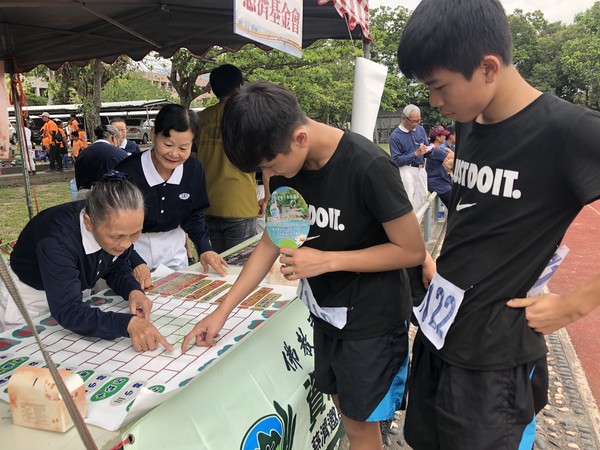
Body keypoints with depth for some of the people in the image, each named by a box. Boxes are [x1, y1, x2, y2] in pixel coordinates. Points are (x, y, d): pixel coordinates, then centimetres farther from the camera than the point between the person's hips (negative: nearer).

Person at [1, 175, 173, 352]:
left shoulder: (118, 227, -22)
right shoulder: (57, 239, -40)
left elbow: (117, 267, -5)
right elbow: (68, 311, -43)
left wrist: (133, 291, -26)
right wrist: (127, 323, -55)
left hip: (74, 294, 5)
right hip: (28, 302, -5)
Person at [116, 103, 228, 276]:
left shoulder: (194, 169, -12)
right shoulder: (127, 171, -24)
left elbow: (194, 216, 2)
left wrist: (204, 248, -11)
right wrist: (135, 262, -29)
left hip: (173, 248, 4)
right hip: (133, 247, -3)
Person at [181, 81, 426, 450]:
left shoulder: (368, 167, -28)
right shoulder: (286, 166, -7)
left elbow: (413, 251, -19)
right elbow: (271, 242, 1)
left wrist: (326, 260, -25)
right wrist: (223, 311, -2)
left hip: (371, 317, -6)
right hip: (326, 308, 6)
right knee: (344, 407, 20)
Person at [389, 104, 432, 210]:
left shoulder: (420, 129, 6)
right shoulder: (395, 136, -11)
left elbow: (427, 148, 16)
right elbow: (396, 160, -15)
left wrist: (428, 150, -9)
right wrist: (415, 154, -21)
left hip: (421, 170, 6)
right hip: (407, 172, -6)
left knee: (423, 199, 13)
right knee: (409, 204, -5)